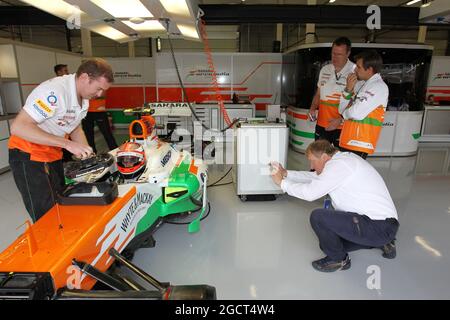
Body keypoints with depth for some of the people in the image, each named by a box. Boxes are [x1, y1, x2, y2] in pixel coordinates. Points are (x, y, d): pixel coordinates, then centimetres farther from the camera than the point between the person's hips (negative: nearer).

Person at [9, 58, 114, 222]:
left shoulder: (84, 97, 0)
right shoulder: (54, 91, -28)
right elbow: (18, 127, -30)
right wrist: (67, 144, -34)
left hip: (54, 156, 8)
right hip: (29, 156, -8)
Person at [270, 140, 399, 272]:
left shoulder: (338, 165, -20)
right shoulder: (344, 158, 10)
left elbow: (310, 193, -21)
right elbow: (315, 177, 20)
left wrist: (282, 182, -7)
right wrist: (286, 173, 14)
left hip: (379, 228, -10)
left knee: (318, 217, -21)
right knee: (328, 241, 21)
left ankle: (338, 259, 3)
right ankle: (381, 242, 22)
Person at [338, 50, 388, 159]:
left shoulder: (379, 87, -12)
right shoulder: (360, 84, 15)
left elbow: (357, 113, -21)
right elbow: (341, 110, 14)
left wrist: (345, 113, 1)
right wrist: (348, 89, 0)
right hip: (347, 141, 8)